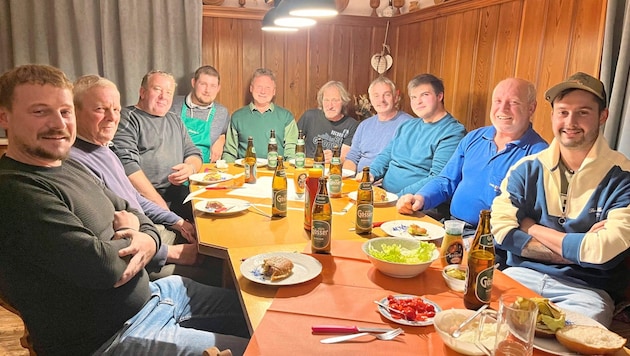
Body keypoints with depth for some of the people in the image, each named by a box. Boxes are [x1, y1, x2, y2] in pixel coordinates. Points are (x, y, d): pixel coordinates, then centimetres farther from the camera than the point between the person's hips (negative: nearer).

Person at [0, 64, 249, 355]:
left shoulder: (71, 167, 8)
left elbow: (130, 211, 13)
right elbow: (102, 267, -29)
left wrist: (148, 239, -12)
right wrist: (128, 233, -6)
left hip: (149, 293, 9)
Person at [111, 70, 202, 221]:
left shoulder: (175, 120, 24)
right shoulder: (127, 118, 1)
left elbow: (193, 153, 24)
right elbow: (127, 165, -11)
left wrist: (190, 168, -3)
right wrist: (158, 202, -16)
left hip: (177, 192, 6)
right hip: (144, 196, -6)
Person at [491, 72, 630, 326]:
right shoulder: (527, 169, 3)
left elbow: (604, 250, -16)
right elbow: (501, 229, -8)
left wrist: (532, 228, -5)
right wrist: (575, 250, -13)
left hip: (586, 289, -2)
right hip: (522, 274, 2)